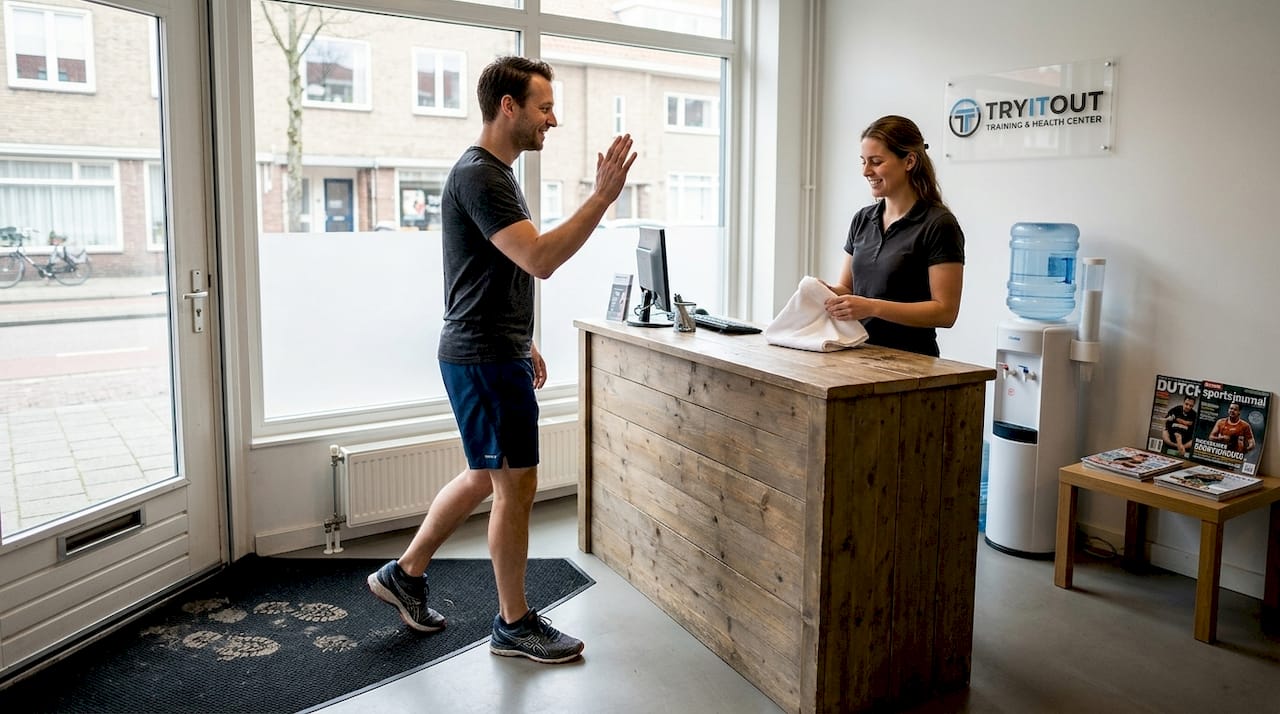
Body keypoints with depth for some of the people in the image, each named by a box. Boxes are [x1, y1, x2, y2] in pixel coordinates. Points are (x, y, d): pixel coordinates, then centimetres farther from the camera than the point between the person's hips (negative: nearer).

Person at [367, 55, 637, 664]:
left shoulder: (494, 173, 16)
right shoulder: (478, 175, -17)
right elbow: (539, 259, -29)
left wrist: (523, 344, 23)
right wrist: (603, 197, -26)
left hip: (492, 352, 10)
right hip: (485, 360, -10)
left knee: (484, 477, 19)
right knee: (516, 485, -1)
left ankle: (405, 574, 33)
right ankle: (514, 624, 14)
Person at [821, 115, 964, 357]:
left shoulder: (939, 225, -8)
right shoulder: (862, 220, 11)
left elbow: (945, 311, -12)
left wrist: (872, 307, -21)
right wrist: (828, 291, -6)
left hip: (910, 360, -5)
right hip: (859, 353, 5)